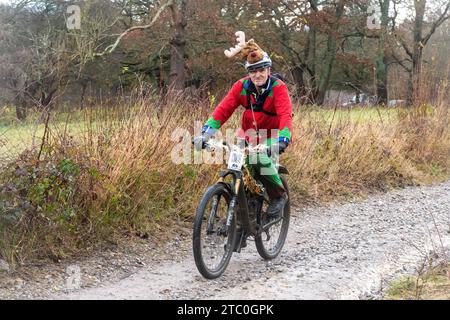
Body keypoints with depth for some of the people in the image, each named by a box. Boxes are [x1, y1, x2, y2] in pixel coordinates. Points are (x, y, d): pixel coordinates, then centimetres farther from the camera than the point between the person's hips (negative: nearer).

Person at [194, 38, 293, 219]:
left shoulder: (278, 88, -22)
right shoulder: (241, 86, -12)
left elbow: (285, 115, -34)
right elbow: (223, 109, -18)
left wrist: (282, 140, -51)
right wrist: (206, 133, -30)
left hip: (271, 136, -4)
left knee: (263, 160, -30)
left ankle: (279, 196, -4)